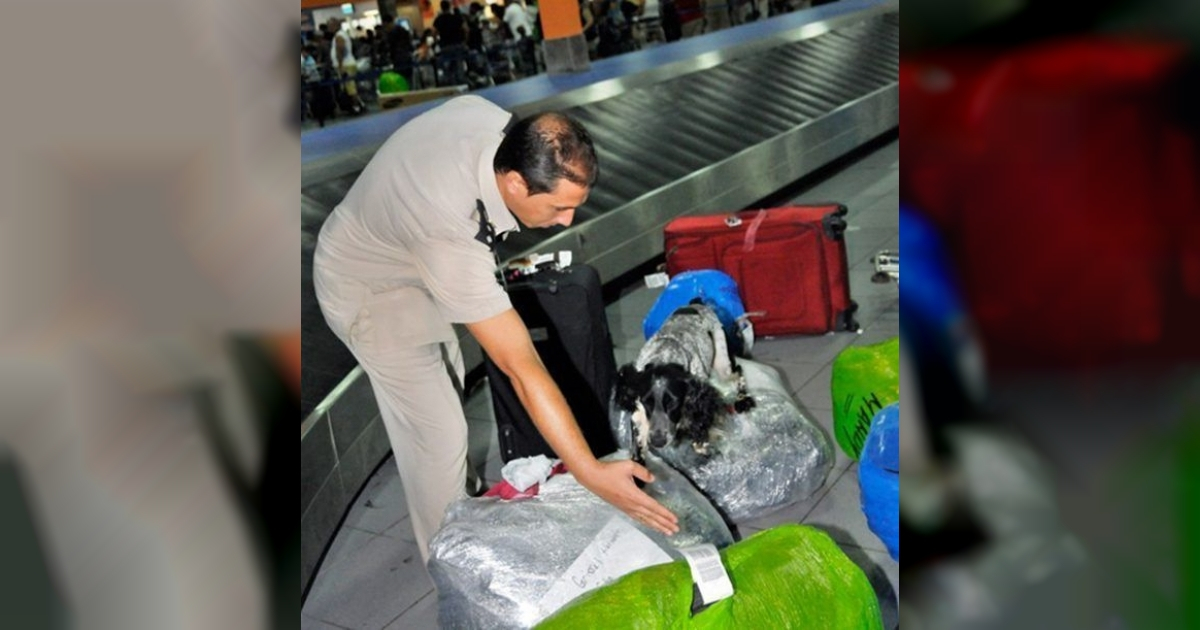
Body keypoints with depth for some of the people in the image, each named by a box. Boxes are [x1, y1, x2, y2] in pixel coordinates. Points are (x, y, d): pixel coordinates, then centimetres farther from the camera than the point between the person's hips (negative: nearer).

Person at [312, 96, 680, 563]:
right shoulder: (450, 236, -44)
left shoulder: (487, 114, -23)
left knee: (446, 382, 22)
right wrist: (591, 474, -38)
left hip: (405, 257, 8)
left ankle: (460, 502, 46)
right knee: (439, 435, -4)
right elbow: (521, 369, -42)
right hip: (370, 292, -8)